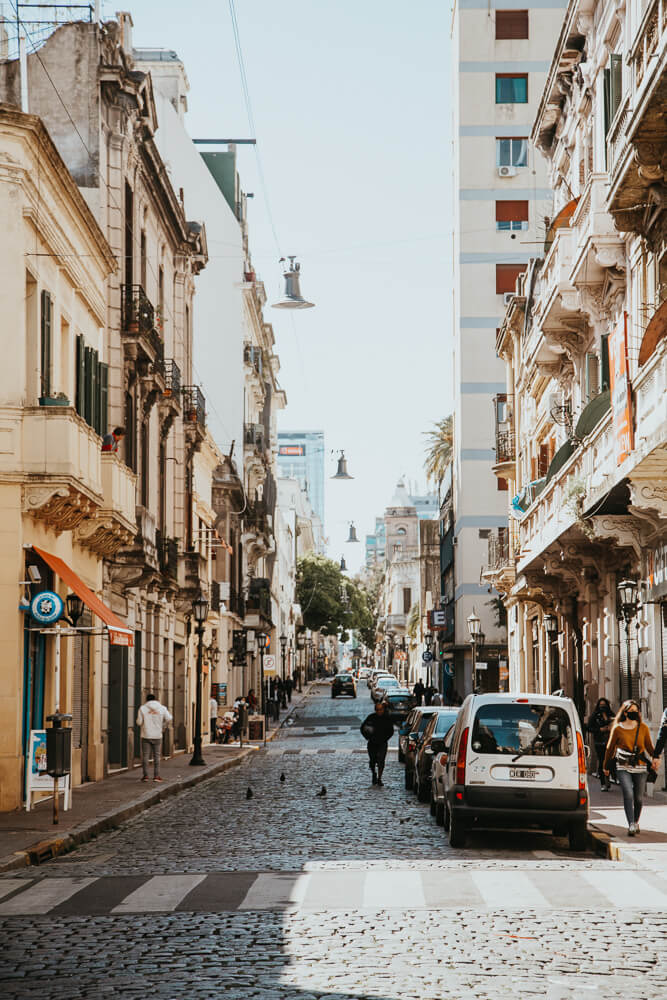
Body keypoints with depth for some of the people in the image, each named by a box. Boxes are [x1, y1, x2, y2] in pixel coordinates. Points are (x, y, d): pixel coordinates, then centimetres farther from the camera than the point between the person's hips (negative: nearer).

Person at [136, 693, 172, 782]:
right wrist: (163, 727, 11)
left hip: (146, 736, -1)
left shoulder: (142, 708, -3)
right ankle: (156, 775, 2)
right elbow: (168, 719, -3)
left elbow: (139, 722, -5)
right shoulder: (162, 708, 2)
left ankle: (145, 775, 2)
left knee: (145, 756, 4)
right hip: (157, 736, 1)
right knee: (156, 756, 6)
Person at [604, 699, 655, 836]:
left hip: (640, 767, 2)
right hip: (623, 767, -2)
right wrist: (606, 767, 16)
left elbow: (649, 746, 15)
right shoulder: (618, 729, -1)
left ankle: (636, 822, 29)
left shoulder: (643, 728, 5)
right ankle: (631, 825, -19)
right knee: (628, 794, -17)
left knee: (639, 797, 5)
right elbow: (610, 749, 9)